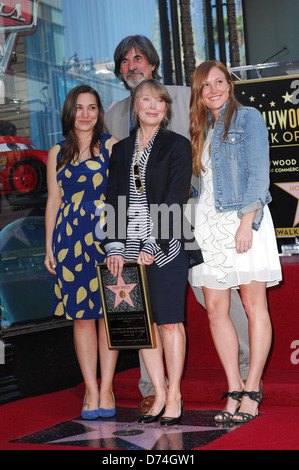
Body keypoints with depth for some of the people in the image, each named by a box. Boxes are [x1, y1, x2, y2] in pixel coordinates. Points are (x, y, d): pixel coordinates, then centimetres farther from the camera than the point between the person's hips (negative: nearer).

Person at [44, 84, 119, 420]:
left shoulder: (112, 146, 5)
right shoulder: (57, 153, 13)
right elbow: (53, 203, 15)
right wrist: (49, 248, 11)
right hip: (70, 238, 2)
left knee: (109, 313, -1)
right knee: (82, 316, 3)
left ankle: (106, 389, 7)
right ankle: (91, 391, 9)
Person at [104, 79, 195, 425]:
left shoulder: (178, 146, 0)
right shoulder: (120, 150, 14)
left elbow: (175, 199, -8)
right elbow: (113, 200, 10)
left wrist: (153, 245, -15)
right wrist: (115, 247, -2)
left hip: (165, 249, -4)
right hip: (130, 251, 4)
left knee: (170, 322, -1)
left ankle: (174, 397, 8)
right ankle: (159, 395, 15)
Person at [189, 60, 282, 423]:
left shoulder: (248, 118, 1)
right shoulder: (201, 130, 19)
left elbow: (258, 173, -8)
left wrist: (247, 221, -17)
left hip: (243, 217, -6)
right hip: (208, 222, 6)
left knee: (254, 306, -4)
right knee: (215, 309, 0)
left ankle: (252, 393, -1)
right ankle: (234, 391, 6)